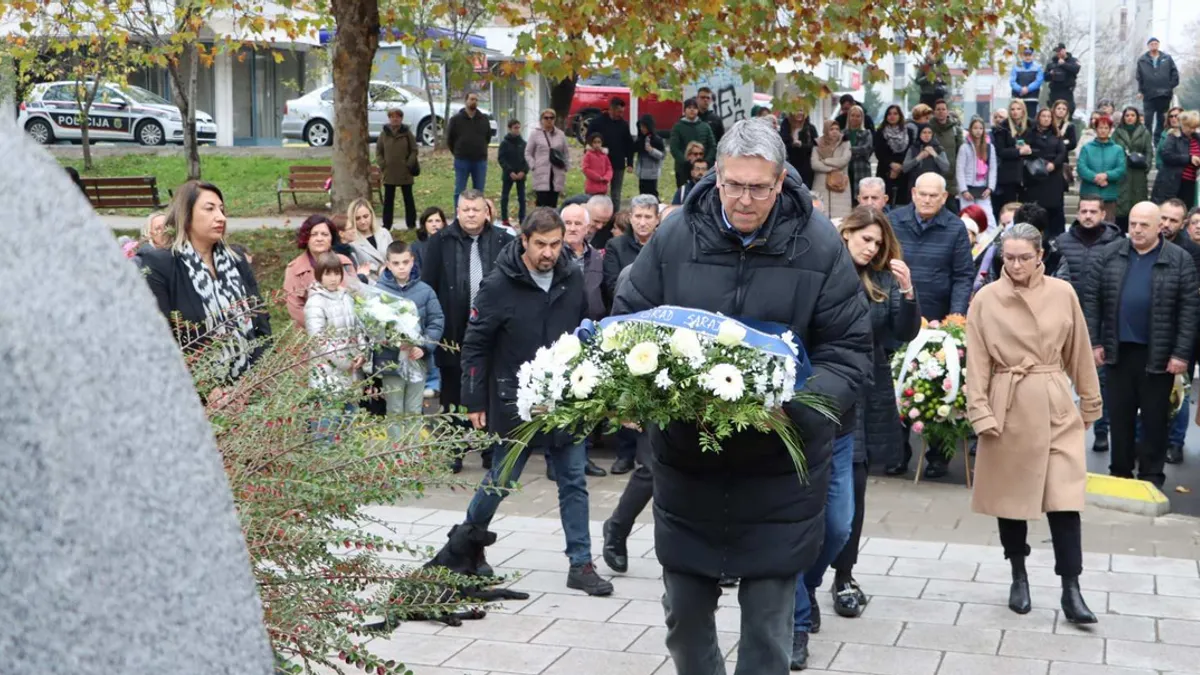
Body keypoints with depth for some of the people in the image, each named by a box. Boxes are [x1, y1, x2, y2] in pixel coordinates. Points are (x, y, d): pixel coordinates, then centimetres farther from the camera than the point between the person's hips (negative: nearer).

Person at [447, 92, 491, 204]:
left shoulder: (484, 118, 5)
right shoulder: (456, 119, -2)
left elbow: (488, 137, 16)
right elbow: (449, 139, 5)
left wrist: (480, 150, 13)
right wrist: (458, 153, 9)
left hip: (480, 160, 2)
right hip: (462, 161, -2)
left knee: (479, 192, 7)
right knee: (460, 192, 0)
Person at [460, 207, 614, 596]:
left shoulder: (572, 279, 2)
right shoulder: (499, 284, -11)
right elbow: (475, 345, -7)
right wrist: (475, 402, -8)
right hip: (515, 402, -4)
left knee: (574, 481, 6)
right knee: (502, 479, 7)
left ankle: (581, 565, 12)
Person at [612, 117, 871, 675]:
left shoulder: (819, 247, -7)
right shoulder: (675, 237, -4)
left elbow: (849, 351, -6)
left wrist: (797, 403, -23)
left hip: (780, 468, -2)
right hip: (684, 456, 2)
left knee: (768, 619, 6)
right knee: (684, 611, 14)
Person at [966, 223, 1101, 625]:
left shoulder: (1063, 294, 0)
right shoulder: (986, 299, -3)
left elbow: (1078, 355, 8)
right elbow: (977, 363, -2)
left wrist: (1090, 404, 12)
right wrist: (980, 412, -9)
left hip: (1057, 408, 1)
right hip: (1008, 408, 0)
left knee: (1065, 498, -5)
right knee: (1009, 496, 9)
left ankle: (1071, 591, 2)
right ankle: (1019, 577, 27)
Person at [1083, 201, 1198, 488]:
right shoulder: (1109, 254, 2)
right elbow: (1092, 299, 3)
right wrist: (1094, 342, -2)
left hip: (1158, 355, -2)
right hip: (1118, 350, 3)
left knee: (1154, 418, 6)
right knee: (1119, 415, 10)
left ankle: (1151, 477, 16)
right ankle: (1120, 473, 22)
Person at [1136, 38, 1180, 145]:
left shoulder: (1167, 58, 5)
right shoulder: (1142, 60, 3)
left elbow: (1174, 73, 6)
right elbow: (1139, 77, 3)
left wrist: (1172, 86, -1)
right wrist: (1140, 91, -3)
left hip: (1164, 94, 1)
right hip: (1149, 95, -1)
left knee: (1162, 119, 8)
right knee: (1148, 118, -3)